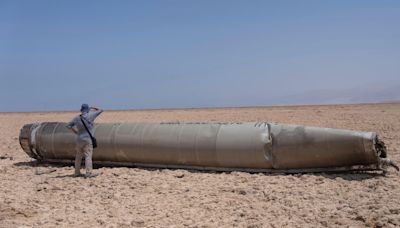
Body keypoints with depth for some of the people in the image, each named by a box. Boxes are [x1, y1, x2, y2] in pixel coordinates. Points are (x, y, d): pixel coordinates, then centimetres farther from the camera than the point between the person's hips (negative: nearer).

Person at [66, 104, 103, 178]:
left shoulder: (77, 118, 3)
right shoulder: (90, 115, -7)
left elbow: (68, 126, 7)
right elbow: (100, 110, 5)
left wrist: (76, 132, 11)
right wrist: (92, 108, 21)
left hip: (79, 139, 5)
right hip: (87, 140, -5)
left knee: (78, 156, 13)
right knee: (88, 156, -7)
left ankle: (77, 172, 18)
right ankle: (88, 172, -12)